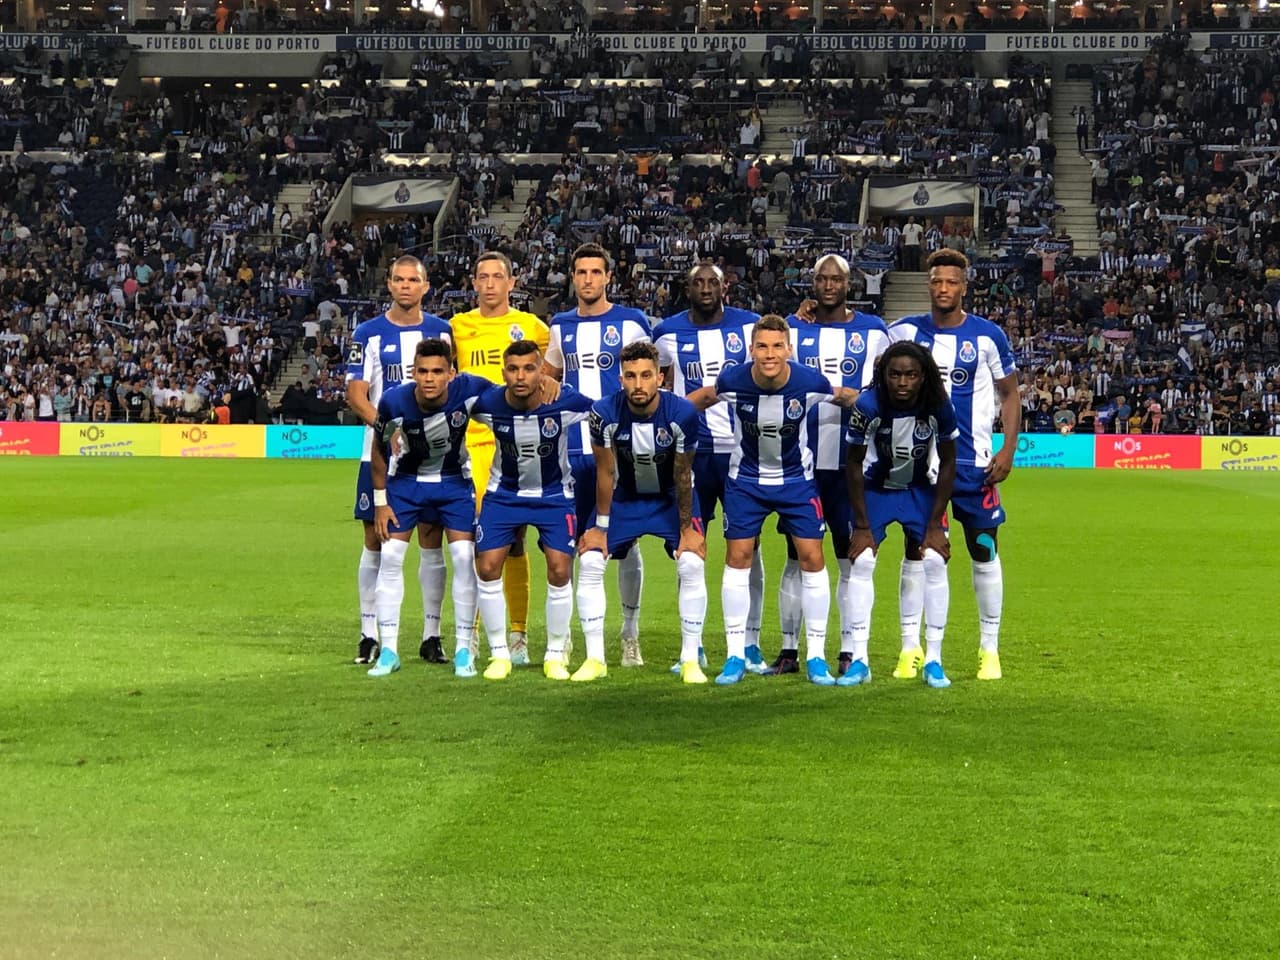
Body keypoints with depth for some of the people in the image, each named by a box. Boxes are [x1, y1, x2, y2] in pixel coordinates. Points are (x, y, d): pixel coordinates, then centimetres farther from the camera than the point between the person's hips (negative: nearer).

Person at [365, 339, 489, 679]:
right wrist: (380, 502, -4)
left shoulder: (470, 390, -29)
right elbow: (379, 451, -7)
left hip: (454, 481, 0)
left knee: (464, 558, -10)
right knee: (390, 556, -7)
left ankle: (463, 650, 1)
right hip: (406, 481, 0)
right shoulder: (394, 402, -25)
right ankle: (388, 651, 2)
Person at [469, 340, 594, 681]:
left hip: (554, 494, -1)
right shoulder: (487, 403, -22)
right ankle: (499, 654, 7)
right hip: (504, 494, 1)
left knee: (559, 571, -10)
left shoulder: (566, 403, -25)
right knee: (487, 567, -8)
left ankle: (556, 654, 9)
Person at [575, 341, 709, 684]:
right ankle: (595, 658, -2)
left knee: (692, 563, -17)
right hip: (624, 496, 1)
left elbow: (683, 477, -16)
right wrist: (601, 525, -9)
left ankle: (691, 659, -6)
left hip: (670, 497, -1)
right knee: (589, 561, -12)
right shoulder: (605, 412, -26)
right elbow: (606, 473, -14)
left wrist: (687, 528, -10)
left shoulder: (682, 414, -28)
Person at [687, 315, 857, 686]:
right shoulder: (733, 381, -21)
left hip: (797, 478, 0)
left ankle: (816, 657, 6)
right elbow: (704, 397, 2)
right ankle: (735, 656, 8)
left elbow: (843, 396, 0)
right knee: (737, 558, -2)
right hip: (746, 478, 0)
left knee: (812, 558, -5)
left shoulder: (809, 382, -22)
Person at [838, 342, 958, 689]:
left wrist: (935, 523, -11)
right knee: (861, 562, -13)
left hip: (920, 490, 1)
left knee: (935, 562, -12)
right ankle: (859, 660, -6)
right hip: (876, 488, -1)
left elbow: (947, 462, -9)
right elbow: (854, 465, -15)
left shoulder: (939, 407, -24)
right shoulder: (868, 405, -28)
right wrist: (861, 525, -14)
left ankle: (933, 660, -3)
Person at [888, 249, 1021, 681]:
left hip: (974, 462, -1)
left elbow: (1009, 394, 4)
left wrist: (1008, 450, -5)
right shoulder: (904, 332, 2)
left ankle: (990, 650, 13)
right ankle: (911, 649, 8)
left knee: (984, 552, 3)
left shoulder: (988, 336, -2)